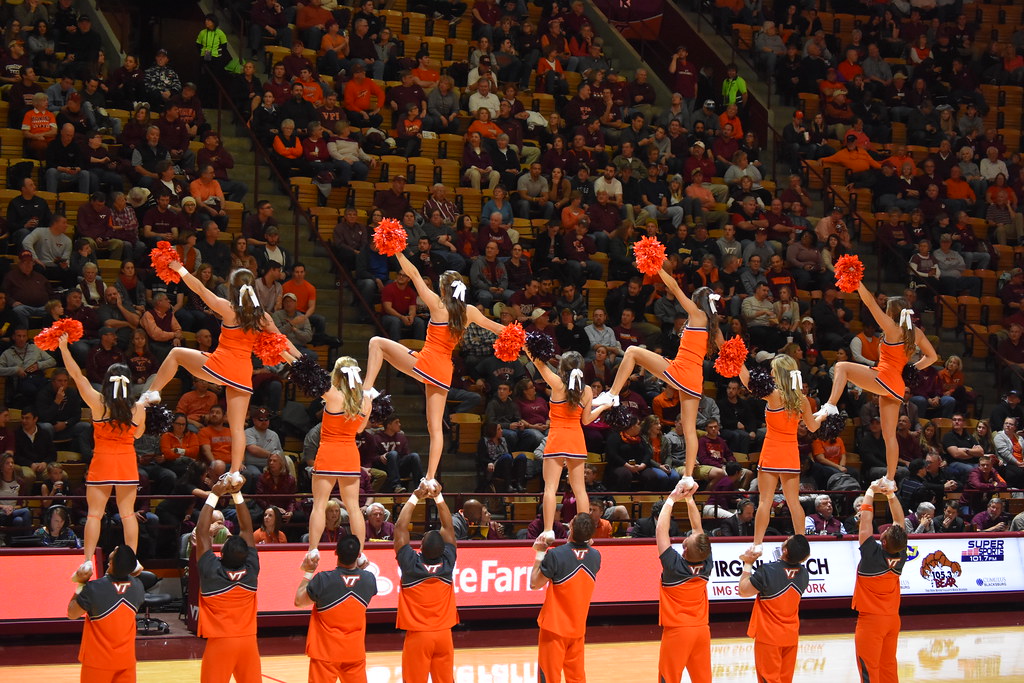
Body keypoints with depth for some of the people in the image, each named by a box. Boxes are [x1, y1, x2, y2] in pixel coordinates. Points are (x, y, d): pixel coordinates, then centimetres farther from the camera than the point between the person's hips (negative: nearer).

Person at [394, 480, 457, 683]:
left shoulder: (411, 564, -16)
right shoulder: (447, 563, -9)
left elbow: (400, 527, -10)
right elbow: (448, 527, 1)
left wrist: (415, 497, -7)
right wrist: (438, 497, 1)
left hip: (417, 636, -3)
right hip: (443, 634, 3)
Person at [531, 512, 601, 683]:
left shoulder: (555, 555, -20)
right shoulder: (595, 556, -4)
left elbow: (535, 584, -9)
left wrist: (540, 553, -2)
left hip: (554, 626, -5)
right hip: (578, 627, 5)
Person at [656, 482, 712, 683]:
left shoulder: (674, 565, -18)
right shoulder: (707, 565, -6)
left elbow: (661, 529, -12)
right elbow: (698, 528, 6)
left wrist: (672, 499, -6)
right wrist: (689, 499, 8)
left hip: (676, 630, -5)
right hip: (702, 629, 5)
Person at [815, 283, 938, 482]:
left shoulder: (892, 328, -8)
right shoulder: (917, 333, 12)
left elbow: (870, 302, -10)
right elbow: (931, 357, 21)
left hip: (884, 378, -8)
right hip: (898, 387, 8)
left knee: (842, 367, -2)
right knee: (889, 434, 12)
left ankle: (831, 406, -20)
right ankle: (889, 479, 14)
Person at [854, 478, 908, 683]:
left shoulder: (872, 554, -20)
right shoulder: (900, 556, -7)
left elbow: (866, 520, -13)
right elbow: (900, 522, 3)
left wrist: (871, 491, -3)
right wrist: (891, 495, 1)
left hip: (871, 620, -6)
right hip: (893, 618, 6)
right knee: (888, 666, 11)